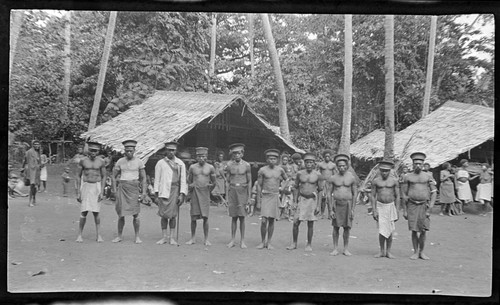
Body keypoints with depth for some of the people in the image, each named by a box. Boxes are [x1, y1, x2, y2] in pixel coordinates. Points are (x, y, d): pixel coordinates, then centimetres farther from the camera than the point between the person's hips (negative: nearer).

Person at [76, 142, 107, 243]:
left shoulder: (101, 162, 1)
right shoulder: (83, 161, -1)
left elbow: (104, 177, 5)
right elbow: (78, 176, 3)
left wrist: (102, 192, -3)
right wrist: (78, 192, -2)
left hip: (97, 187, 1)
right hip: (85, 186, 0)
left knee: (96, 212, 2)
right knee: (84, 212, -6)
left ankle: (98, 234, 11)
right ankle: (79, 235, 5)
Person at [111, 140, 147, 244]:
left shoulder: (139, 162, 1)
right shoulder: (120, 161, 5)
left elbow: (143, 178, 3)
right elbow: (113, 176, 10)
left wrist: (143, 193, -4)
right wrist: (115, 191, 3)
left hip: (134, 188, -1)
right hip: (122, 188, 2)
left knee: (135, 214, -3)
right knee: (121, 214, 3)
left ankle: (137, 236, 8)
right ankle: (120, 236, 17)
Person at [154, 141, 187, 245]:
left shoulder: (180, 163, 9)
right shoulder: (160, 163, 8)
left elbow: (183, 179, 8)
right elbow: (157, 180, 8)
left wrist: (182, 194, -1)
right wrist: (156, 195, 3)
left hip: (175, 191, 0)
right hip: (163, 191, 0)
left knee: (172, 215, 1)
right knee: (164, 215, 2)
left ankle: (172, 237, 10)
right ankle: (164, 237, 11)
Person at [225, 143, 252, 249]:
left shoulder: (246, 165, 0)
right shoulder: (229, 165, 5)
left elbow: (249, 182, 3)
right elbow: (227, 182, 8)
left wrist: (249, 197, -1)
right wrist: (227, 196, 4)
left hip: (242, 191, -1)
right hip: (232, 191, 1)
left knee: (242, 217, -2)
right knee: (234, 217, 4)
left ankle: (242, 241, 6)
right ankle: (232, 240, 11)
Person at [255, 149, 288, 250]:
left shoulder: (280, 170, 3)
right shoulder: (262, 170, -3)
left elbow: (286, 179, 24)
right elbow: (259, 186, 0)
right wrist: (258, 201, -2)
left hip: (275, 197, 2)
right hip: (265, 197, -2)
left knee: (271, 220, 6)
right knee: (264, 221, -9)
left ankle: (269, 242, 16)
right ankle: (263, 241, 7)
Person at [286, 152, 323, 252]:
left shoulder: (317, 175, -3)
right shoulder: (300, 173, 3)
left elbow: (320, 191, -1)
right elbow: (296, 188, 9)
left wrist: (318, 205, -5)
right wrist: (294, 202, 4)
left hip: (312, 199, -2)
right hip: (301, 199, 2)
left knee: (310, 224, 5)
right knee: (296, 222, 0)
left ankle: (309, 244, 17)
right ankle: (294, 243, 15)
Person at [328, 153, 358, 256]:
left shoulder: (352, 177, 0)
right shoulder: (333, 178, 0)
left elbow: (355, 194, 5)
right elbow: (329, 194, 3)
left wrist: (353, 209, 0)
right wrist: (331, 209, -3)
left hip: (347, 204, 0)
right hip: (336, 204, 0)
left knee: (347, 227, 3)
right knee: (336, 227, 3)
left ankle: (346, 249, 15)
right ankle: (335, 249, 12)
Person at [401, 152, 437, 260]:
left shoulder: (427, 177, 3)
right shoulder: (408, 177, 4)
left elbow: (433, 193, 1)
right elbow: (404, 194, 5)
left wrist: (429, 208, -8)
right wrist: (404, 210, 2)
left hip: (424, 205, 0)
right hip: (412, 206, 0)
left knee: (423, 230, 0)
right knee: (414, 230, 1)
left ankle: (422, 252, 16)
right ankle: (415, 252, 13)